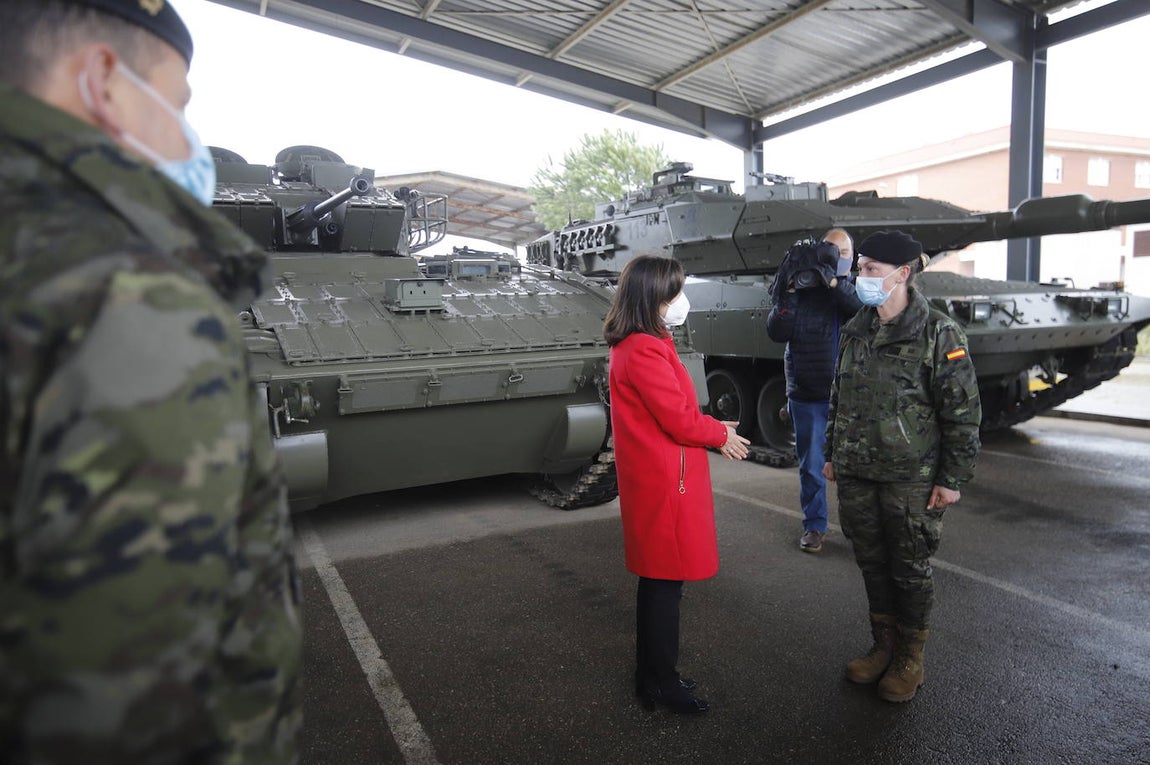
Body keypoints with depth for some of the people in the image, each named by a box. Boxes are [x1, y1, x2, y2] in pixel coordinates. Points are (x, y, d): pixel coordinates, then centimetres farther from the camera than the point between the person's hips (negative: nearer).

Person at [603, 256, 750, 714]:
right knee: (666, 582, 4)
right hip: (665, 483, -11)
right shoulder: (645, 351, -21)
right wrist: (721, 434, -3)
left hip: (654, 480, 11)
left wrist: (711, 428, 5)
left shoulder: (634, 346, 12)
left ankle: (650, 675, 33)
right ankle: (662, 682, 20)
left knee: (658, 580, 19)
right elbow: (679, 420, -20)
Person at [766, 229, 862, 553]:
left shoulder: (856, 289, 6)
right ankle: (814, 526, 22)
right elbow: (777, 332, -7)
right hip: (808, 395, 0)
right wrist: (788, 292, -16)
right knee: (811, 465, 8)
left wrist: (835, 282, -23)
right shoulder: (800, 290, 3)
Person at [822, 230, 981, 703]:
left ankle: (910, 657, 28)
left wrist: (953, 478, -11)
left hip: (910, 478, -5)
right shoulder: (856, 330, 7)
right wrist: (832, 454, 15)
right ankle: (884, 644, 34)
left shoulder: (938, 333, -11)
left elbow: (963, 412, -10)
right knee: (872, 562, 16)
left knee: (910, 568, 9)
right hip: (855, 474, 5)